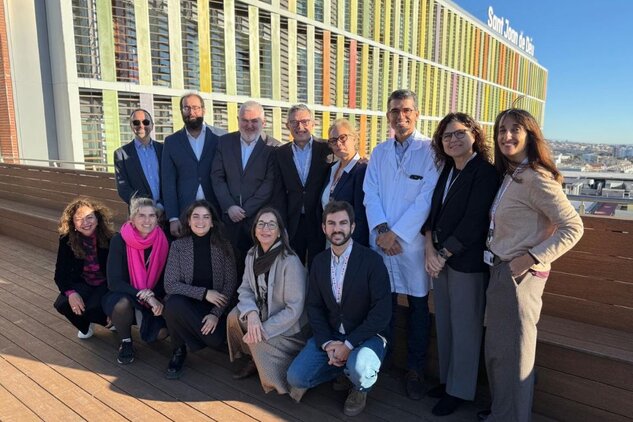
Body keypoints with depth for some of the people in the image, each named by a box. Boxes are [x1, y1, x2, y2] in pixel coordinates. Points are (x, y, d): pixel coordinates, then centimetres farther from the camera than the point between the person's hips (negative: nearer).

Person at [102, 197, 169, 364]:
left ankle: (140, 318, 14)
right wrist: (145, 296, -30)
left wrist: (154, 298, -22)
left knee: (162, 332, -23)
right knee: (123, 304, -36)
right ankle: (125, 342, -4)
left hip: (154, 299, 2)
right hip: (123, 295, -2)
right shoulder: (119, 240, -17)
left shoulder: (164, 241, -11)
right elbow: (114, 282, -20)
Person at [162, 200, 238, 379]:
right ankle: (179, 350, -5)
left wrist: (216, 313, -16)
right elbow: (170, 284, -10)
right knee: (174, 303, -33)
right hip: (187, 304, 0)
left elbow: (230, 284, -4)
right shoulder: (178, 245, -5)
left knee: (216, 340, -26)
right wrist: (204, 293, -19)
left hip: (215, 306, 0)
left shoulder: (224, 246, -4)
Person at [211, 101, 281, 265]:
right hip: (230, 216, 3)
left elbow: (270, 183, -9)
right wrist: (229, 206, -7)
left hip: (260, 217, -2)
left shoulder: (273, 147, -3)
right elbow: (217, 176, 5)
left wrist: (246, 210, -11)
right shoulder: (225, 142, 8)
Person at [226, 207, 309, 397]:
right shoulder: (252, 255, -5)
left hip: (289, 329, -6)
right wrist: (251, 313, -23)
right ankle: (254, 359, 11)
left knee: (259, 342, -26)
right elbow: (245, 289, -3)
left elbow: (294, 309, -25)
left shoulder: (290, 262, -26)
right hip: (264, 315, 6)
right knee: (234, 316, -14)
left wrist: (263, 330, -23)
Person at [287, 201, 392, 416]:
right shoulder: (319, 261, 1)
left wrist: (348, 344, -22)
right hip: (330, 336, 4)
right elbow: (314, 306, 3)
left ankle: (360, 389, 4)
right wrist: (327, 343, -12)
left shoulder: (371, 260, -16)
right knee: (296, 378, -11)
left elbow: (382, 312, -19)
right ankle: (344, 368, 17)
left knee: (359, 368, -35)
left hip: (366, 336, -4)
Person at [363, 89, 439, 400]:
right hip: (380, 240, 3)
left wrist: (396, 233, -14)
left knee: (418, 308, 7)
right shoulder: (379, 152, 11)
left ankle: (415, 369, 22)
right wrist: (381, 230, -9)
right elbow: (370, 194, 5)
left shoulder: (430, 150, -4)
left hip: (412, 242, -3)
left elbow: (426, 198, -11)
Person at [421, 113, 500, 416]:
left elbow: (473, 224, -17)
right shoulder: (447, 170, 12)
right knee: (444, 323, 15)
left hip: (468, 262, -7)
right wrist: (430, 249, -5)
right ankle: (447, 379, 32)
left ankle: (460, 390, 23)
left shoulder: (486, 173, -11)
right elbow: (433, 210, 8)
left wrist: (443, 254, -13)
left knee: (465, 327, 6)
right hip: (440, 258, 7)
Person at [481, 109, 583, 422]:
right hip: (499, 271, 9)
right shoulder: (507, 176, 11)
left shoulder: (536, 178, -16)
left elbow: (573, 227, -18)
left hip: (518, 276, -9)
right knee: (496, 348, 20)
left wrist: (532, 258, -22)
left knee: (512, 352, 6)